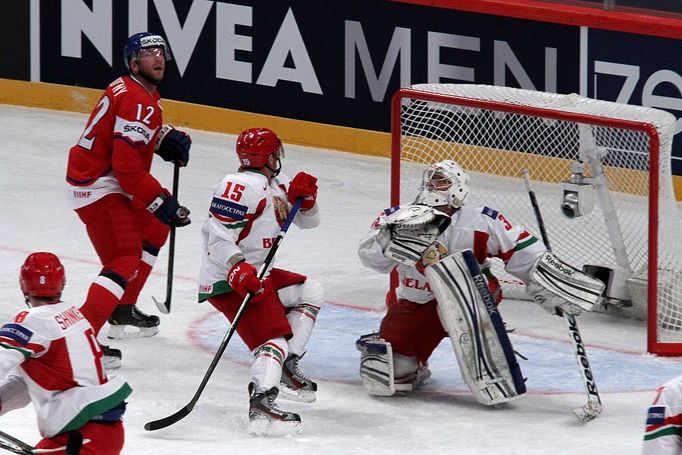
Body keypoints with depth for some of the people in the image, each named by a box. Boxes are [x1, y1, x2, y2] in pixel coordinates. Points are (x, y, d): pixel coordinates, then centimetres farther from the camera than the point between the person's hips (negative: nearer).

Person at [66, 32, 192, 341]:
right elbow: (127, 164, -27)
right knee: (125, 261, -17)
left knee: (155, 229, 26)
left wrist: (165, 138, 10)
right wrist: (161, 202, -23)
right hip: (98, 187, -11)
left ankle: (123, 311, 32)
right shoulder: (136, 101, -22)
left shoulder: (144, 92, 11)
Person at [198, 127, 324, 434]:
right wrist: (238, 268, -36)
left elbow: (307, 221, 21)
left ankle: (286, 365, 12)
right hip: (228, 281, -10)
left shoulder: (276, 185, 15)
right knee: (274, 338, -21)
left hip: (254, 272, 10)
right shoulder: (245, 186, -17)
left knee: (311, 292, 19)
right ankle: (261, 405, -40)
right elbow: (218, 235, -24)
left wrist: (304, 197, 0)